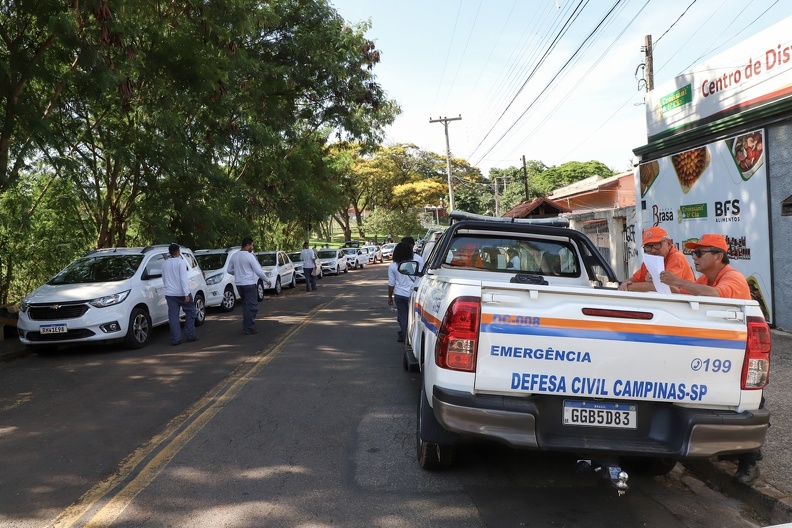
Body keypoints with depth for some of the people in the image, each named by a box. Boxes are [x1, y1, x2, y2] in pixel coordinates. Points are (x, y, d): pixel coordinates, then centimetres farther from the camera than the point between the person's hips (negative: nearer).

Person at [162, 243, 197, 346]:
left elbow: (164, 279, 16)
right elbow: (183, 279, -17)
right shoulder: (181, 262, -10)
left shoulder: (165, 263, 8)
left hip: (170, 294, 5)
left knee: (173, 316, 4)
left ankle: (175, 339, 2)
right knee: (190, 312, 12)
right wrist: (186, 294, -19)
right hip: (181, 293, -5)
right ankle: (190, 335, 11)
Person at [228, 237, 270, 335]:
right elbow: (259, 271, -14)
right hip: (249, 284, -7)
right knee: (252, 306, -2)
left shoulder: (234, 256, 7)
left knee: (245, 305, 18)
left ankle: (246, 326, 20)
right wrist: (268, 281, -3)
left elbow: (229, 270, 13)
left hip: (239, 284, 7)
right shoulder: (249, 256, -14)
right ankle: (249, 328, -2)